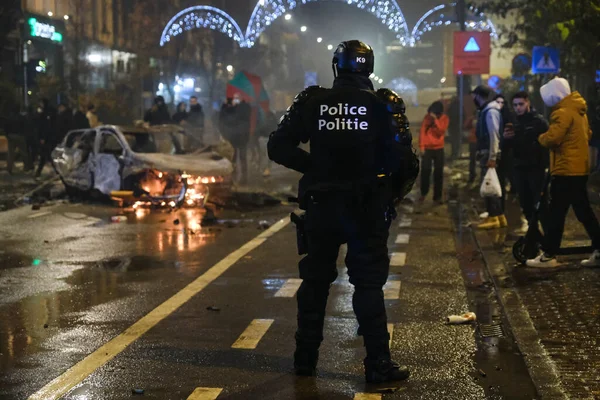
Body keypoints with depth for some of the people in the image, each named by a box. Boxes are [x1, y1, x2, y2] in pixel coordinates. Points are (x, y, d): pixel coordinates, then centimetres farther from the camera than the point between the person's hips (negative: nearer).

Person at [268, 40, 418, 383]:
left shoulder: (312, 100, -2)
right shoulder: (384, 104, -8)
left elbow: (279, 148, -3)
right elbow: (402, 158, -12)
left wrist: (314, 167, 8)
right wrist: (397, 187, 7)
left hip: (320, 205, 2)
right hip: (366, 208, -2)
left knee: (315, 281, 14)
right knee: (369, 283, 4)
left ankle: (306, 358, 21)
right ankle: (378, 363, 5)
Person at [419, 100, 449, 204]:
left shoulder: (445, 118, -3)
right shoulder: (427, 117, -2)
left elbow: (441, 131, -16)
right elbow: (422, 131, -2)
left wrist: (435, 119, -24)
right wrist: (421, 146, -7)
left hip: (439, 149, 0)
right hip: (427, 148, 0)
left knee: (439, 172, 2)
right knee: (425, 170, 0)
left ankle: (437, 196, 9)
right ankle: (423, 193, 21)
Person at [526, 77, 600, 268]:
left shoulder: (563, 112, -16)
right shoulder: (578, 111, 15)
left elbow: (552, 138, -24)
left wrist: (541, 138, -5)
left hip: (566, 170, -9)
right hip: (579, 169, 9)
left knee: (555, 213, -5)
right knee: (584, 211, 12)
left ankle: (549, 255, -2)